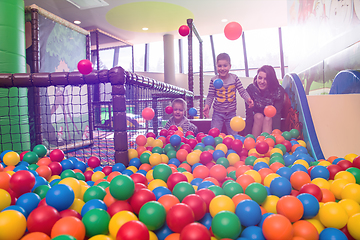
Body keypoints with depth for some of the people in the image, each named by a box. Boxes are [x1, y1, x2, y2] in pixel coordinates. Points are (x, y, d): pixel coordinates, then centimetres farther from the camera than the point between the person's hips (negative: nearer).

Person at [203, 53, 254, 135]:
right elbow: (210, 95, -6)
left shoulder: (234, 78, -5)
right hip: (218, 113, -1)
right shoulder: (214, 80, -8)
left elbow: (242, 91, -4)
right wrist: (207, 105, -21)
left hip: (231, 112, 1)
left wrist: (248, 99, -22)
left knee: (234, 136, 11)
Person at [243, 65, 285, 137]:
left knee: (268, 119, -31)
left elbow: (277, 113, -25)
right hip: (256, 118, 0)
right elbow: (249, 112, -23)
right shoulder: (250, 89, -20)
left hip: (271, 120, 0)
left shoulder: (279, 91, -22)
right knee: (259, 116, -31)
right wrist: (247, 135, -29)